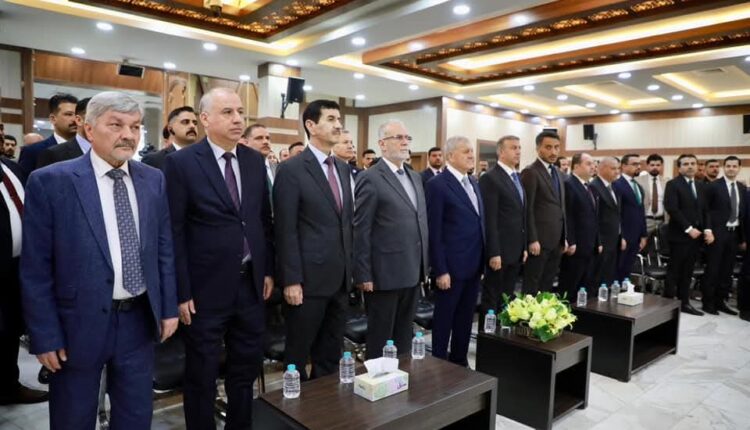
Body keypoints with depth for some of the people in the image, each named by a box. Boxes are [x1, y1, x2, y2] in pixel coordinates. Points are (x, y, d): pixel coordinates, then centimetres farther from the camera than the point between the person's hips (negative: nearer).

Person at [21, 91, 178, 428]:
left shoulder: (153, 180, 2)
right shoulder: (50, 182, -11)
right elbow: (35, 269, -9)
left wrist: (168, 308, 5)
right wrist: (45, 335, -8)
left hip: (140, 320, 3)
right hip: (79, 323, -3)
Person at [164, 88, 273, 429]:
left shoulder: (254, 160, 6)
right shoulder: (181, 162, -10)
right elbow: (174, 233, -10)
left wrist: (268, 269, 9)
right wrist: (181, 291, -12)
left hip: (250, 283, 5)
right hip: (206, 287, -5)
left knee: (247, 368, 19)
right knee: (201, 375, 12)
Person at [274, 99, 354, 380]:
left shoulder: (343, 169, 11)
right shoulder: (291, 170, -10)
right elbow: (286, 230, -13)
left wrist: (349, 267, 13)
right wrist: (291, 280, -16)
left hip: (339, 278, 7)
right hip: (309, 278, -7)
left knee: (331, 355, 18)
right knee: (298, 354, 10)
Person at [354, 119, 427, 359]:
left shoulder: (415, 177, 14)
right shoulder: (370, 179, -11)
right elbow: (361, 231, -13)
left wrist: (422, 264, 13)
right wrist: (363, 276, -15)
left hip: (412, 272, 7)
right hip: (385, 274, -7)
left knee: (404, 337, 18)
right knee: (380, 339, 7)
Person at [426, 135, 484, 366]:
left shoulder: (473, 182, 12)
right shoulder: (438, 184, -12)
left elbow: (479, 223, 15)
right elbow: (434, 231, -15)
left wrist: (482, 259, 11)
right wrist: (440, 270, -17)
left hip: (473, 265, 7)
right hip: (452, 266, -7)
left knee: (465, 317, 17)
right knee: (444, 318, 7)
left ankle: (460, 361, 31)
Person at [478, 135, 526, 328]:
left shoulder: (518, 178, 15)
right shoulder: (490, 179, -12)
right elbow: (489, 220, -17)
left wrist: (524, 246, 15)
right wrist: (494, 253, -19)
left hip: (516, 250, 8)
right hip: (499, 251, -8)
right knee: (491, 299, 3)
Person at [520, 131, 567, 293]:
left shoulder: (557, 172, 15)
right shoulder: (530, 172, -10)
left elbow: (561, 207, 18)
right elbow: (528, 209, -14)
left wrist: (564, 237, 15)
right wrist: (532, 240, -17)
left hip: (556, 240, 8)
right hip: (539, 240, -8)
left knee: (547, 285, 13)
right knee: (532, 286, 1)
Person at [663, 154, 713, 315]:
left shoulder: (701, 185, 15)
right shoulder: (673, 184, -7)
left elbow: (705, 210, 14)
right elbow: (672, 210, -16)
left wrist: (708, 229, -2)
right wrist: (689, 229, -18)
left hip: (696, 234, 6)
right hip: (680, 235, -6)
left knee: (687, 271, 12)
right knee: (674, 271, 0)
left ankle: (684, 302, 19)